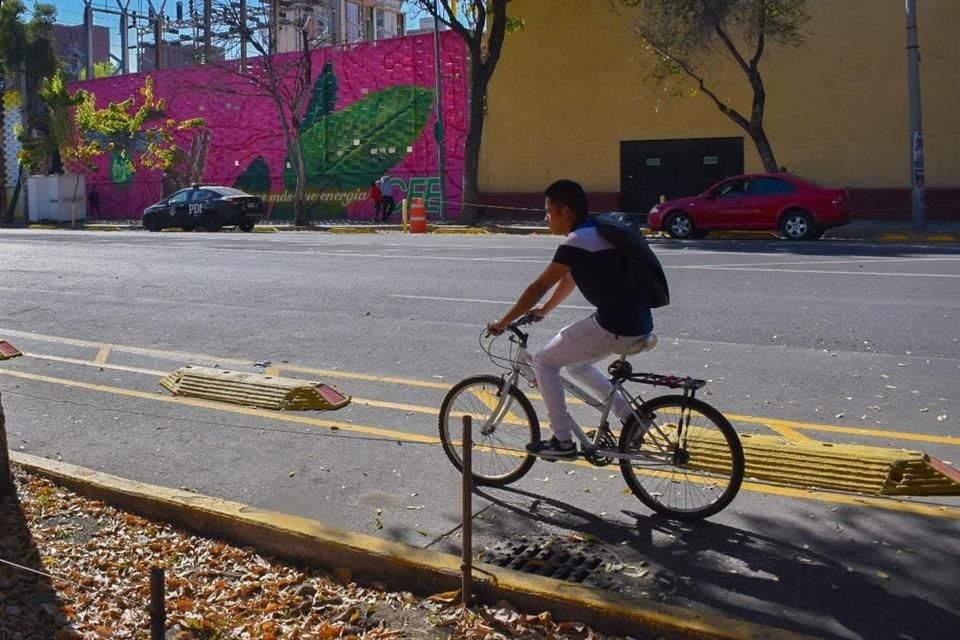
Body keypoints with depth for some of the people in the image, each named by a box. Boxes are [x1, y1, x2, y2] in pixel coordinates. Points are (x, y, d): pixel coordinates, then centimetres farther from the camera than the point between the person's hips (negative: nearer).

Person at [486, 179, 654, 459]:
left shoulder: (576, 242, -15)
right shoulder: (595, 232, 15)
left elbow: (539, 287, -12)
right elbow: (571, 278, 27)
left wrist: (502, 323, -3)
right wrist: (545, 309, 35)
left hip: (616, 327, -10)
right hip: (637, 322, 10)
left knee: (544, 361, 3)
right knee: (575, 362, 27)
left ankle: (563, 441, 7)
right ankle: (630, 417, 23)